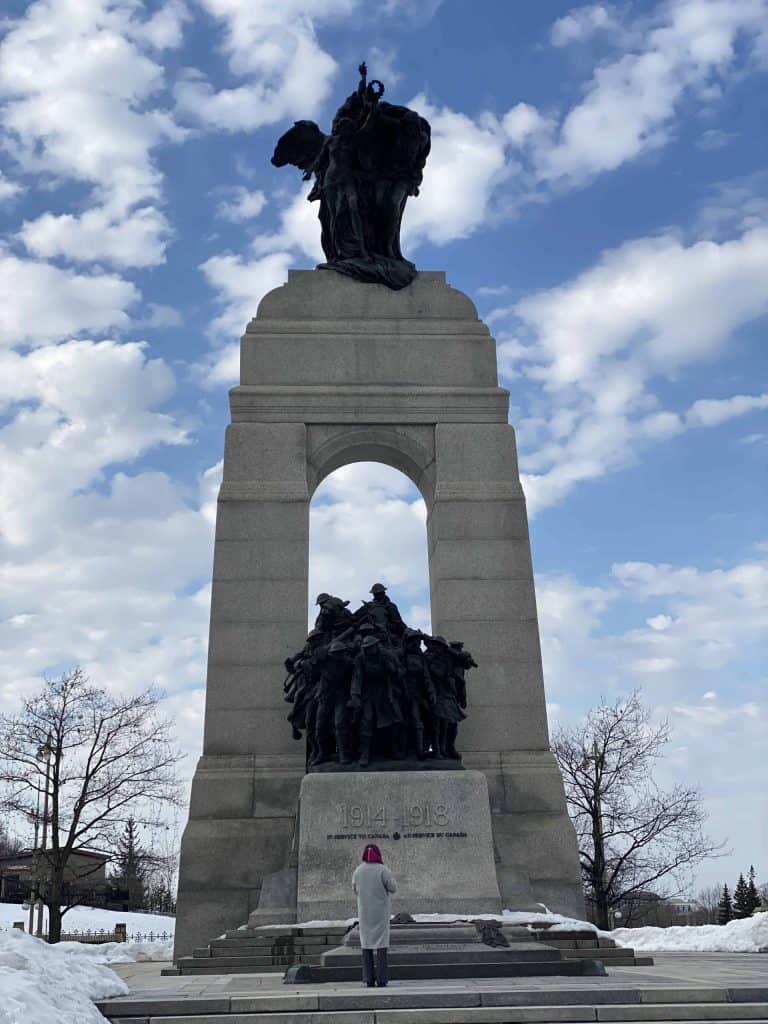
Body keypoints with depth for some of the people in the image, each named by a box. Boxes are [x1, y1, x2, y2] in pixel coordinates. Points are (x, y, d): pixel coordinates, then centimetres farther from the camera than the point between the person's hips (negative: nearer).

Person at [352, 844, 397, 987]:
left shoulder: (358, 870, -1)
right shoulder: (383, 870, -13)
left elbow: (355, 890, 11)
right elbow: (393, 888, -10)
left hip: (364, 912, 3)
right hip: (381, 913, -3)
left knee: (367, 944, 9)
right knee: (381, 944, 2)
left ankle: (369, 979, 6)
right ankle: (381, 979, -1)